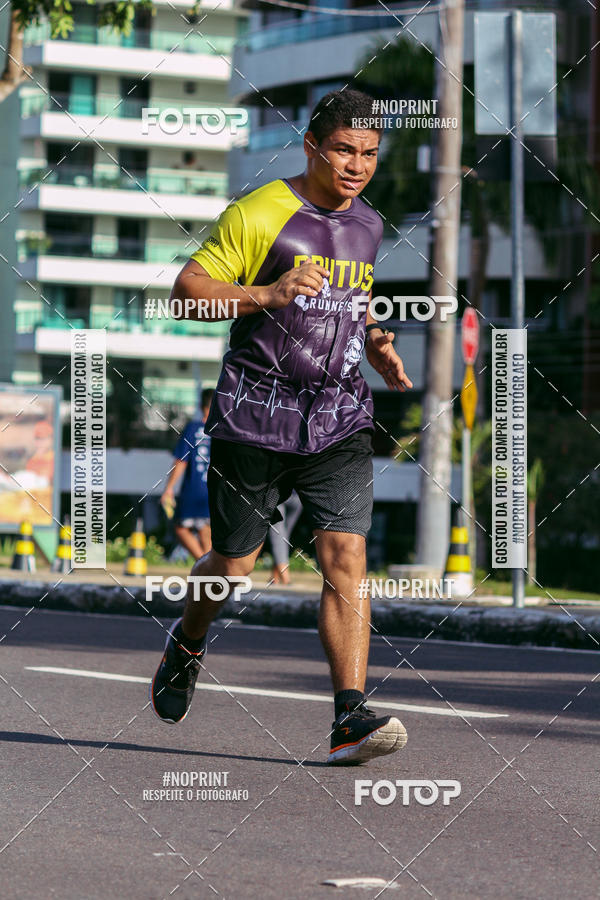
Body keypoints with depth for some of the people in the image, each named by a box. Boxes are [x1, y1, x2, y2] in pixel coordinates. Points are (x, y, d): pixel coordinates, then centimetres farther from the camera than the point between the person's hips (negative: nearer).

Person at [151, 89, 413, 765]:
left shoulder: (367, 226, 13)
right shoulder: (259, 214, -8)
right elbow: (186, 290, -10)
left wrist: (375, 345, 10)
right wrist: (266, 294, -24)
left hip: (341, 422, 4)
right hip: (254, 419, -4)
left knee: (346, 558, -12)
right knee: (232, 564, 8)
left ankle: (351, 719, -17)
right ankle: (186, 647, 41)